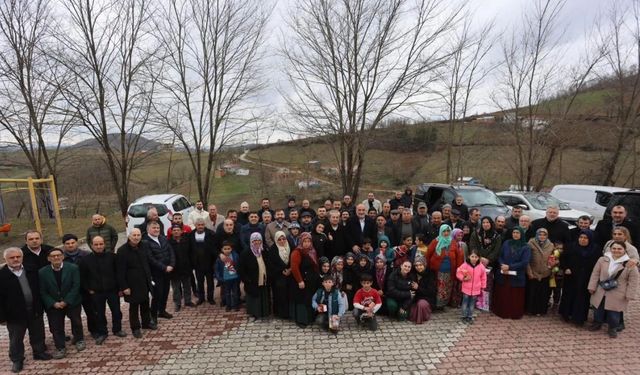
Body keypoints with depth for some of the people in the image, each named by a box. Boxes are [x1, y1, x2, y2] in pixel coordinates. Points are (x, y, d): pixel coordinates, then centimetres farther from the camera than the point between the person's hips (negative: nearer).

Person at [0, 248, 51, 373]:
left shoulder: (31, 271, -1)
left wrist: (40, 307, 5)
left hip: (34, 310, 3)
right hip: (15, 313, -3)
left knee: (37, 334, 18)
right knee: (16, 339, 15)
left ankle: (39, 352, 37)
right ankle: (17, 360, 33)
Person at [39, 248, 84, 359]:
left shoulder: (73, 268, -13)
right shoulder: (42, 272, -8)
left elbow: (76, 286, -14)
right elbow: (42, 292, -6)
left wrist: (66, 301, -19)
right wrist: (53, 303, -16)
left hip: (72, 302, -1)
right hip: (53, 305, 1)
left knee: (76, 322, 14)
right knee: (56, 327, 4)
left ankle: (79, 339, 37)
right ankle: (60, 348, 20)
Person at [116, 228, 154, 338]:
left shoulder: (144, 246, -2)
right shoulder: (122, 250, -16)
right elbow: (120, 271, -15)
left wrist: (150, 278, 10)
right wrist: (124, 286, -15)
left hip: (145, 281, 5)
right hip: (132, 283, -5)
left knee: (145, 303, 18)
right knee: (134, 305, 7)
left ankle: (146, 322, 36)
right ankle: (135, 328, 23)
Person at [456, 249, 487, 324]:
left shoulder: (481, 266, -6)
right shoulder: (465, 265, -13)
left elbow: (483, 277, 4)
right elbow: (458, 273, -4)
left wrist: (483, 287, 7)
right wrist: (463, 278, -19)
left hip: (476, 290, 2)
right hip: (466, 289, -2)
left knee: (472, 303, 12)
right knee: (465, 302, 8)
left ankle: (470, 316, 26)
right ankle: (464, 316, 21)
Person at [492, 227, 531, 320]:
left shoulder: (526, 247, -4)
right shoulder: (506, 243, 6)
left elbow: (525, 262, -12)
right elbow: (500, 256, 5)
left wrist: (509, 267, -17)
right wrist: (502, 265, -14)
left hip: (517, 276, -2)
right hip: (503, 274, 2)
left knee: (515, 296, 6)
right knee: (502, 294, 10)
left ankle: (515, 313, 23)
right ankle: (502, 312, 24)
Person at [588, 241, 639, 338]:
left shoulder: (630, 264, -9)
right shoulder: (602, 260, -3)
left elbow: (632, 282, -6)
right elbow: (595, 274, 3)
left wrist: (629, 295, -8)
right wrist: (592, 287, 2)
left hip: (617, 296, -2)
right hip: (601, 293, 3)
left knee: (613, 313, 6)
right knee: (598, 310, 15)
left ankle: (613, 328, 29)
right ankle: (597, 324, 35)